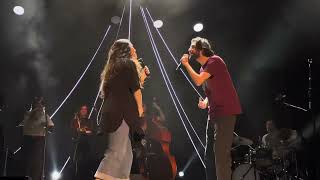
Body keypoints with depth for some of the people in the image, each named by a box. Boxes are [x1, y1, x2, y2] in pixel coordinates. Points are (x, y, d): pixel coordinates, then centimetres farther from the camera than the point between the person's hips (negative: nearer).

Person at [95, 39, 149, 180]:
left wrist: (142, 76, 34)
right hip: (121, 112, -9)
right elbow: (135, 88, -6)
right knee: (117, 152, -14)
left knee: (126, 154, 11)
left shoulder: (114, 66, 26)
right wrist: (140, 107, 6)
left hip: (112, 112, 9)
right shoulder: (129, 62, 2)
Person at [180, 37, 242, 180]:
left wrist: (186, 64, -8)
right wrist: (205, 102, 5)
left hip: (225, 112, -10)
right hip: (214, 113, 10)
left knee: (221, 152, -15)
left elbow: (198, 81, -21)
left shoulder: (214, 61, -10)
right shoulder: (203, 68, 17)